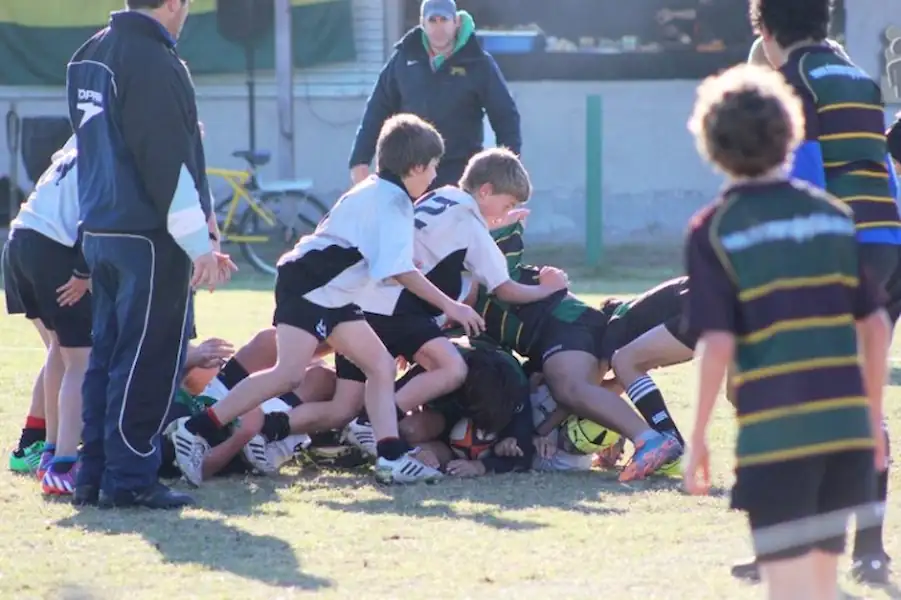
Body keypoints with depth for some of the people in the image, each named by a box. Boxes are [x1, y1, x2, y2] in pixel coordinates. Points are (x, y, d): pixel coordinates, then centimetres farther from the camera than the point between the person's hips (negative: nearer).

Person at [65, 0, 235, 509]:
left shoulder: (90, 57, 14)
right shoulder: (153, 61, -15)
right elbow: (169, 161, -18)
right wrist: (200, 242, -14)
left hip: (101, 232, 9)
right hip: (150, 238, -9)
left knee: (109, 355, 12)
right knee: (148, 359, -5)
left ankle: (95, 475, 13)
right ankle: (129, 479, -5)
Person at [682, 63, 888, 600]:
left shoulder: (713, 231, -3)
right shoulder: (834, 215, 10)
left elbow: (717, 345, -10)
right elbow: (875, 326, 10)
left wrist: (698, 438, -1)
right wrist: (875, 417, 20)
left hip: (772, 431, -4)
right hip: (846, 425, 5)